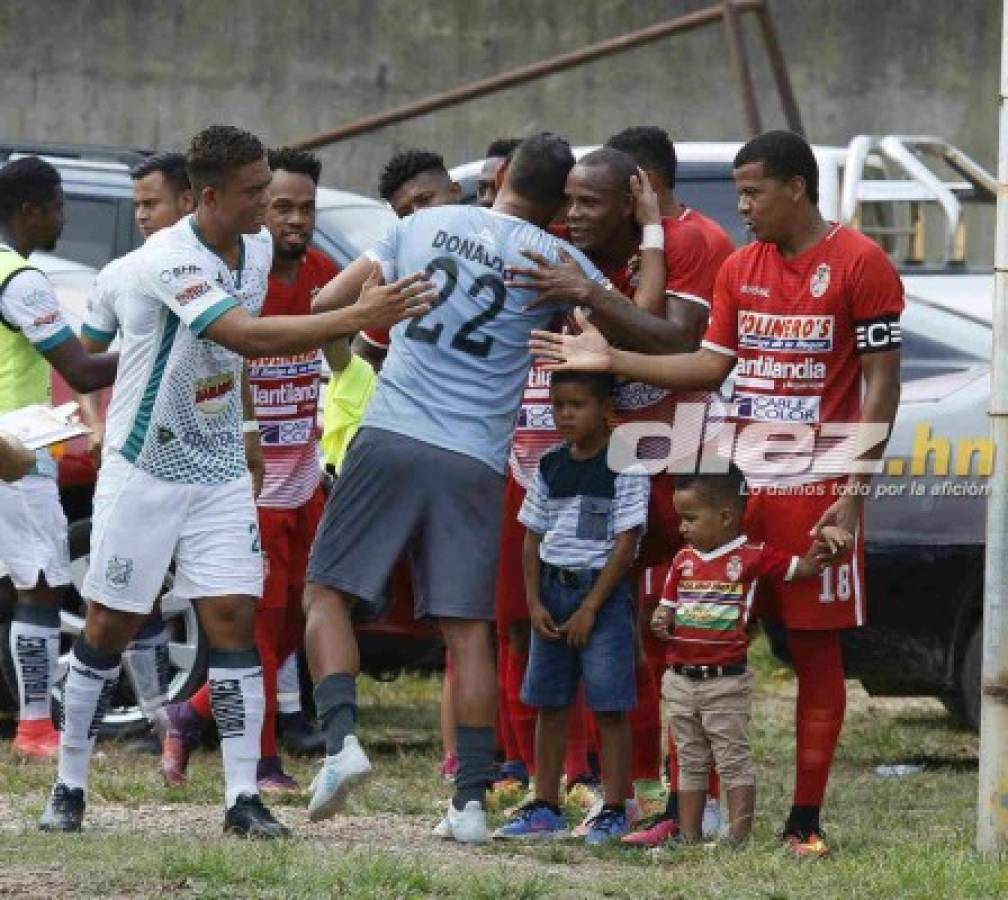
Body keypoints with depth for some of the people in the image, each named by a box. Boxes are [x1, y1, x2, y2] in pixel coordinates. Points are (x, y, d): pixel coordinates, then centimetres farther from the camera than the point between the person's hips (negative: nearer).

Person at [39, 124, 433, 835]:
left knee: (234, 619, -5)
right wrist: (360, 316, -41)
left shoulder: (258, 246, 1)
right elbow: (246, 335, -36)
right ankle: (70, 788, 16)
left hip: (220, 469, 5)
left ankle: (243, 797, -7)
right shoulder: (167, 261, -24)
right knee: (109, 629, 3)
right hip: (145, 468, -5)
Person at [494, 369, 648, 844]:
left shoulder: (623, 468, -8)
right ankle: (545, 808, 16)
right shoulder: (551, 467, 9)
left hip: (603, 591, -6)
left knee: (609, 707, -5)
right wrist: (534, 601, 0)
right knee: (548, 705, 9)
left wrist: (590, 608, -14)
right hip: (553, 590, 6)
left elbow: (626, 542, -12)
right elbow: (533, 537, 12)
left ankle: (614, 811, -1)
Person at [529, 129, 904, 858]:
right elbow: (711, 365, 13)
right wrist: (611, 360, 5)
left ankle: (806, 818, 6)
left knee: (816, 651, 1)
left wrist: (854, 491, -14)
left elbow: (882, 385, -9)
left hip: (816, 489, -6)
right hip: (739, 485, 6)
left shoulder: (861, 266, -7)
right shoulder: (741, 269, 12)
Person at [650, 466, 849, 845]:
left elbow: (805, 568, -6)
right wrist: (661, 620, -9)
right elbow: (667, 607, 14)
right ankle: (688, 838, 19)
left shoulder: (753, 557, -8)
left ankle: (739, 839, 0)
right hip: (681, 680, 6)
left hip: (725, 682, -6)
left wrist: (825, 540, -24)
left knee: (733, 761, -1)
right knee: (690, 763, 13)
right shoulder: (684, 560, 7)